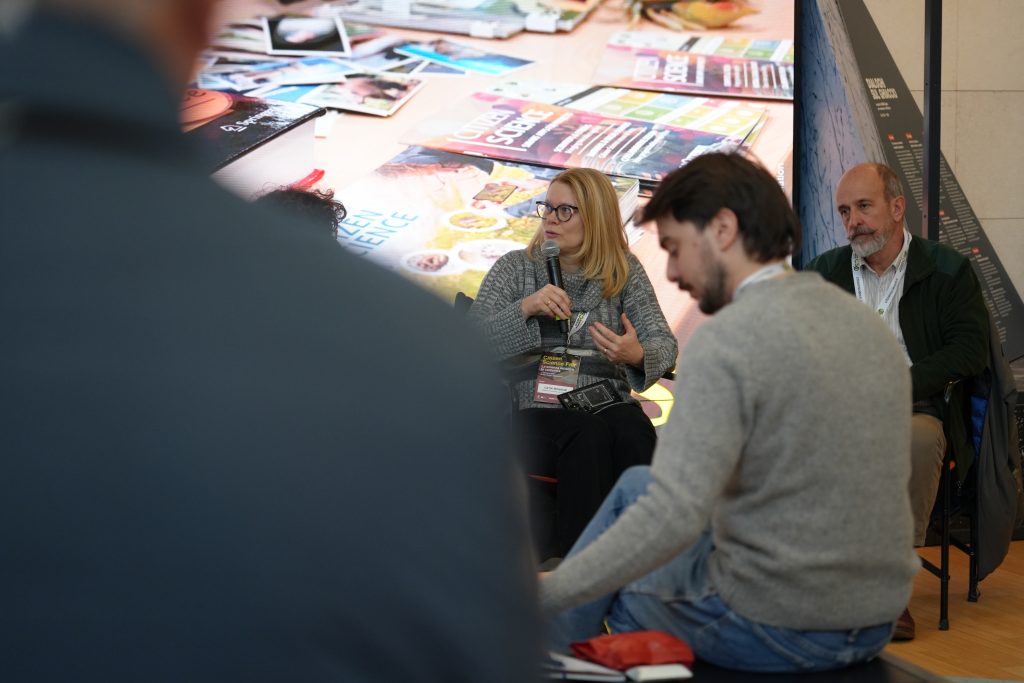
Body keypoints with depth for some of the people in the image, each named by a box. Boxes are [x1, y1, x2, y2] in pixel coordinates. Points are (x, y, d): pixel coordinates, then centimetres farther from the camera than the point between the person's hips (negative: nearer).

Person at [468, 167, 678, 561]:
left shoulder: (624, 270, 13)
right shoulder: (514, 268, 11)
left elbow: (664, 343, 3)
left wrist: (637, 355, -21)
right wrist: (526, 307, -17)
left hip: (609, 402, 2)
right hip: (536, 409, -1)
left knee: (634, 433, -34)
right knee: (589, 436, -35)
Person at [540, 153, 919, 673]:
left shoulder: (724, 342, -20)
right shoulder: (868, 323, 6)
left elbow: (672, 517, -29)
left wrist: (541, 597, -22)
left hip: (774, 630, -8)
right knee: (635, 486, 24)